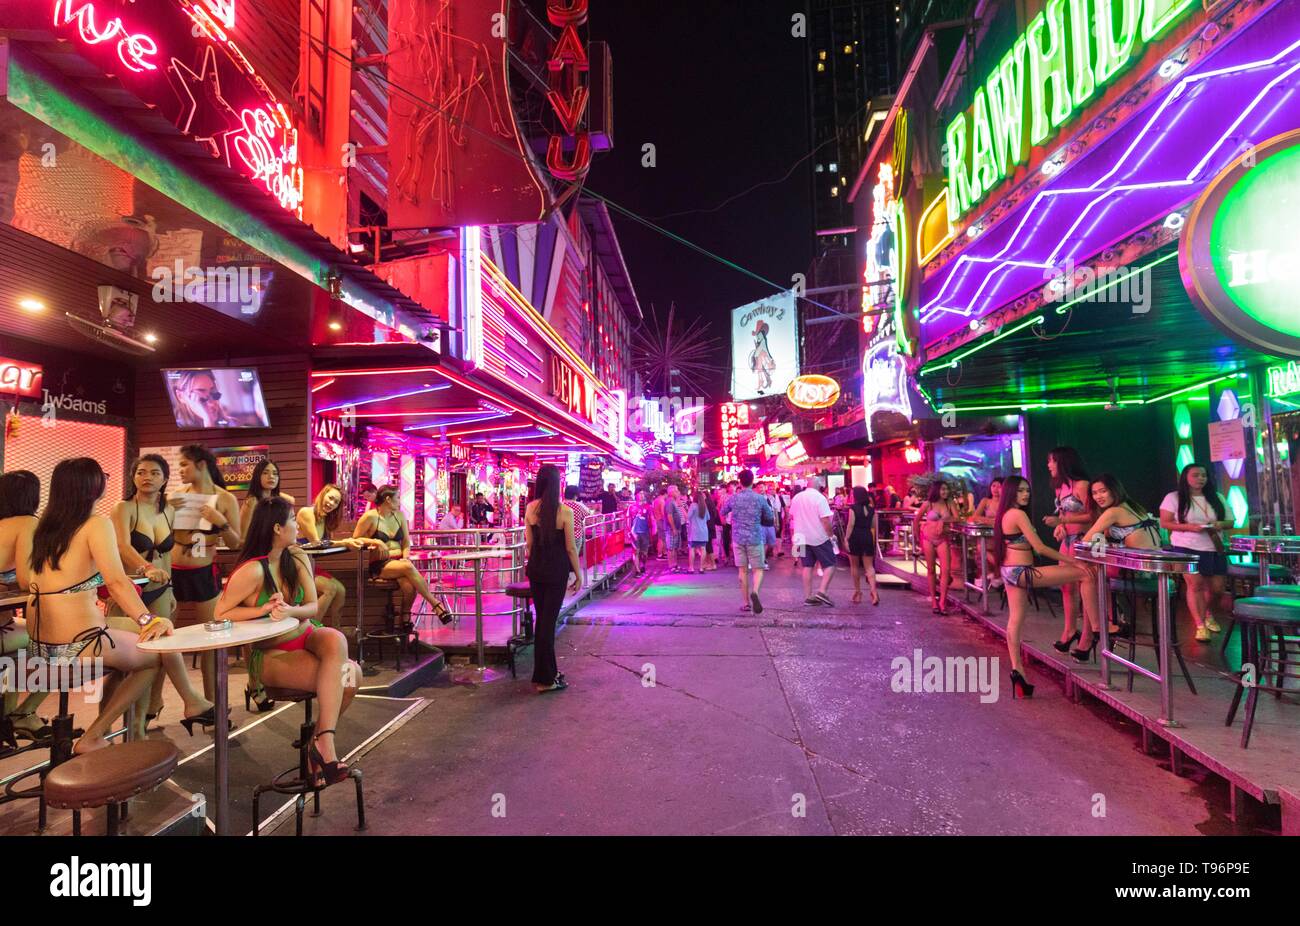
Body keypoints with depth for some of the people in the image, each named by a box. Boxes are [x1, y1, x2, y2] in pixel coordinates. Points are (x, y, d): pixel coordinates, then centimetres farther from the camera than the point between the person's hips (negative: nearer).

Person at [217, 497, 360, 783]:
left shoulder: (298, 559, 0)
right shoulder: (253, 570, -17)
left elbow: (313, 606, -2)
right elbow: (221, 614, -11)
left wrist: (289, 611, -23)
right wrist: (264, 609, -21)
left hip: (306, 636, 5)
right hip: (271, 654, -5)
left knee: (336, 639, -32)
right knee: (346, 677, -27)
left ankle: (322, 740, -19)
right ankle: (322, 745, -11)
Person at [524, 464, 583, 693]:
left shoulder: (530, 508, -3)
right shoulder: (565, 512, -14)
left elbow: (529, 543, 3)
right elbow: (570, 547, -10)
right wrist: (578, 574, 0)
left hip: (535, 568, 4)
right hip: (557, 570, -4)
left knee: (541, 619, 17)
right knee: (549, 621, 2)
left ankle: (548, 670, 30)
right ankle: (545, 679, 9)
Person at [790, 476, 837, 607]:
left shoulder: (796, 498, 7)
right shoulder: (820, 498, -13)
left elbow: (791, 517, 14)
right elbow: (825, 520, -18)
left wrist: (795, 534, 23)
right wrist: (831, 535, -7)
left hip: (803, 538, 6)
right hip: (820, 538, -6)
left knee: (807, 566, 9)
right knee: (829, 565, 4)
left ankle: (807, 596, 9)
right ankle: (822, 591, -10)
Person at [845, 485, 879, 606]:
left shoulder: (853, 508, -9)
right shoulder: (871, 509, 5)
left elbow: (850, 525, -13)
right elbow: (874, 526, 6)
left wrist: (846, 539, -11)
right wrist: (873, 540, 17)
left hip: (855, 538, -3)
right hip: (868, 538, 3)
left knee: (855, 566, 11)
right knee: (869, 566, 4)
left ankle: (858, 592, 17)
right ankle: (874, 591, -14)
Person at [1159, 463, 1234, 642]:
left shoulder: (1217, 497, 11)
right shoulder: (1173, 498, -3)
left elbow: (1230, 522, 13)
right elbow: (1164, 523, -6)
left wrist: (1220, 524, -10)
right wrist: (1190, 527, -19)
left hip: (1215, 549, 5)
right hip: (1187, 548, -5)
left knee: (1218, 588, 8)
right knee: (1195, 584, -12)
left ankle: (1208, 614, 37)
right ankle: (1200, 626, -5)